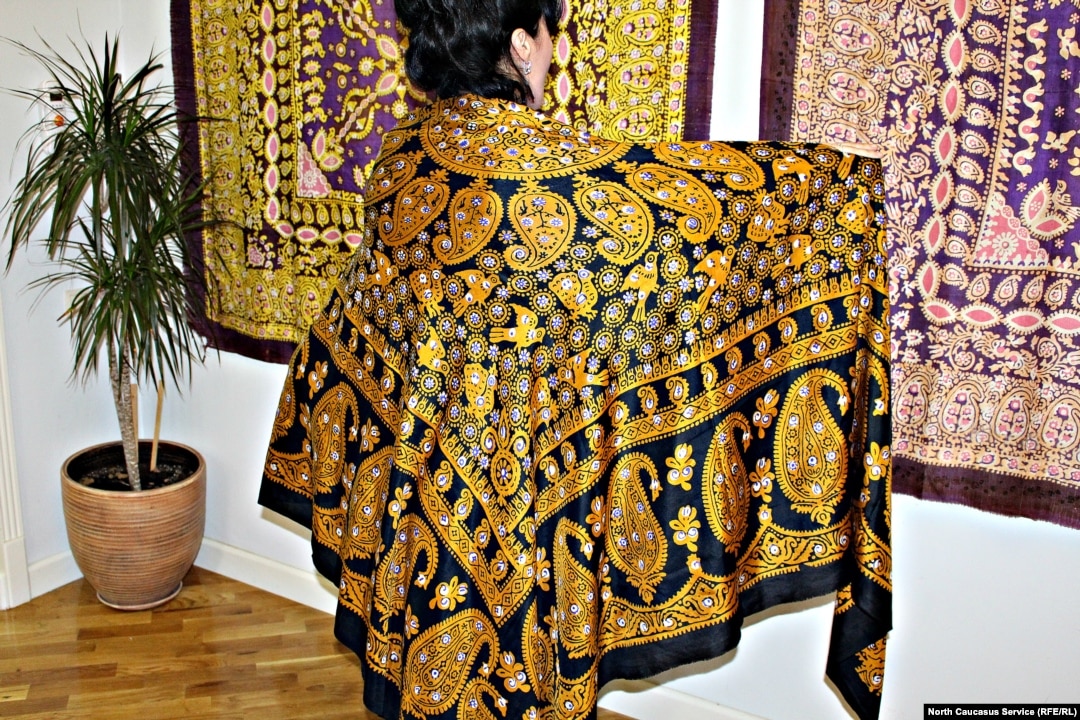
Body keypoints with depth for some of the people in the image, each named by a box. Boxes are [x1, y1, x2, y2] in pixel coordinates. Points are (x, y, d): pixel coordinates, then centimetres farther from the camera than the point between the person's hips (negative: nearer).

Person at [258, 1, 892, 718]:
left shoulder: (404, 157, -4)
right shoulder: (566, 164, -22)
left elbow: (368, 306, 9)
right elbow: (724, 189, -16)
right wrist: (869, 176, -3)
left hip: (423, 446, 6)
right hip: (527, 453, -6)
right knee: (516, 608, 14)